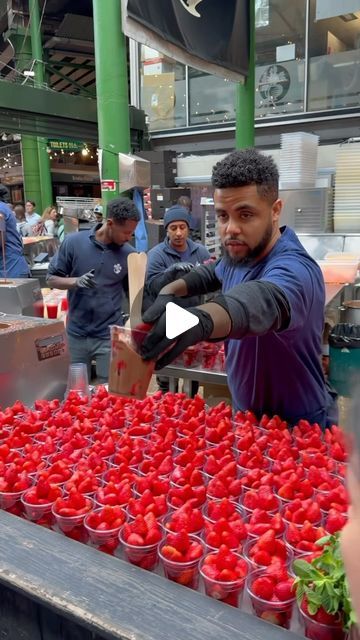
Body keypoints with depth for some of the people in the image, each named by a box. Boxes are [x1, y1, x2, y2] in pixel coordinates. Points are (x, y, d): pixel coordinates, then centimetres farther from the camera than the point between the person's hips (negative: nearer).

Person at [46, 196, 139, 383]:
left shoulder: (129, 254, -5)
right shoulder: (73, 242, -8)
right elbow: (52, 278, -2)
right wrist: (76, 281, -19)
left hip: (109, 335, 0)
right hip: (77, 333, 1)